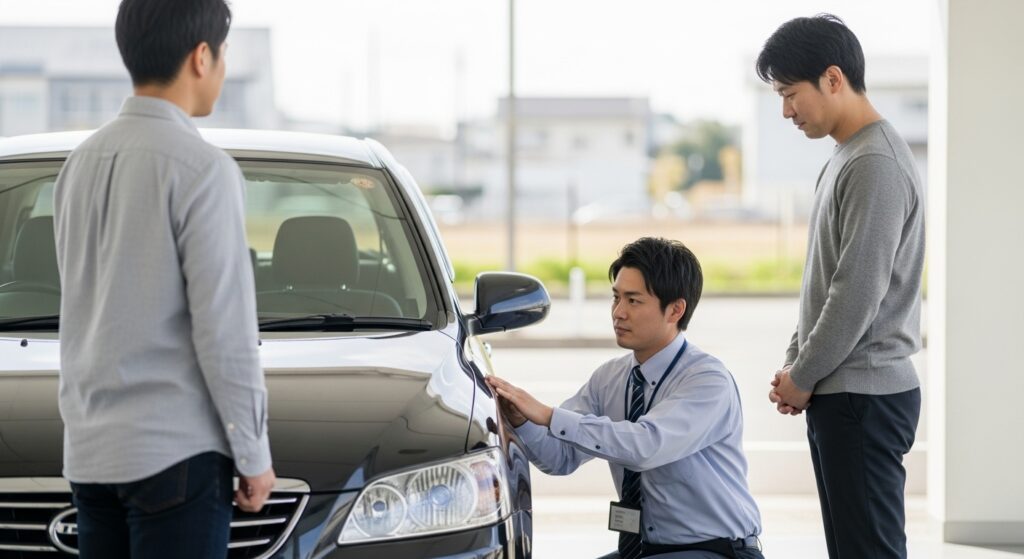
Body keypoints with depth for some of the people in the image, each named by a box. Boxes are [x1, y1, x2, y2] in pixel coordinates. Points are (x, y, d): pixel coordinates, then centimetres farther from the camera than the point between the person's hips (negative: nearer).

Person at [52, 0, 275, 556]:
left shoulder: (82, 162, 11)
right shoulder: (202, 168, -13)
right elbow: (224, 328, -15)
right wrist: (253, 453, -7)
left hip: (90, 450, 8)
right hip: (176, 448, -7)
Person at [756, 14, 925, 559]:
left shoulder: (877, 165, -16)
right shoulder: (844, 158, 16)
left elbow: (858, 294, -19)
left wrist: (803, 378, -10)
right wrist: (793, 364, 11)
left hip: (863, 396, -10)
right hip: (840, 392, 10)